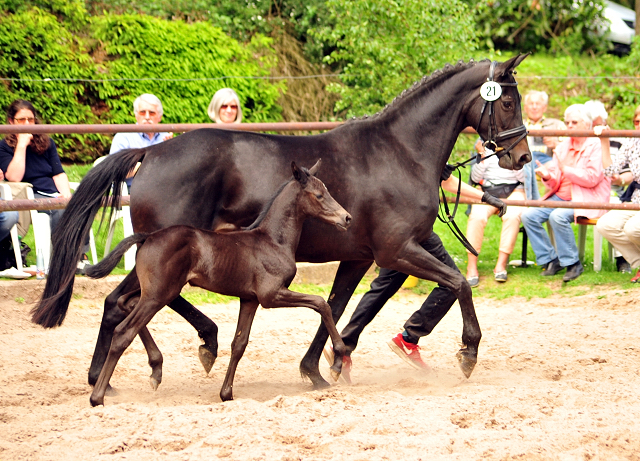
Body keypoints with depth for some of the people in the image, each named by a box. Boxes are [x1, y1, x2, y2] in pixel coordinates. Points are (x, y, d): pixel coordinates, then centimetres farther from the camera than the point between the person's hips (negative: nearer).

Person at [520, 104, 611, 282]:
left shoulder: (596, 145, -4)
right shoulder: (562, 147, 17)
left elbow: (592, 178, -15)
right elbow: (555, 183, 15)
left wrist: (566, 169, -14)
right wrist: (547, 176, -8)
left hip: (586, 198, -7)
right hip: (560, 197, 7)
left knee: (558, 216, -35)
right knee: (528, 215, -13)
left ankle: (573, 263, -19)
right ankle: (550, 260, -4)